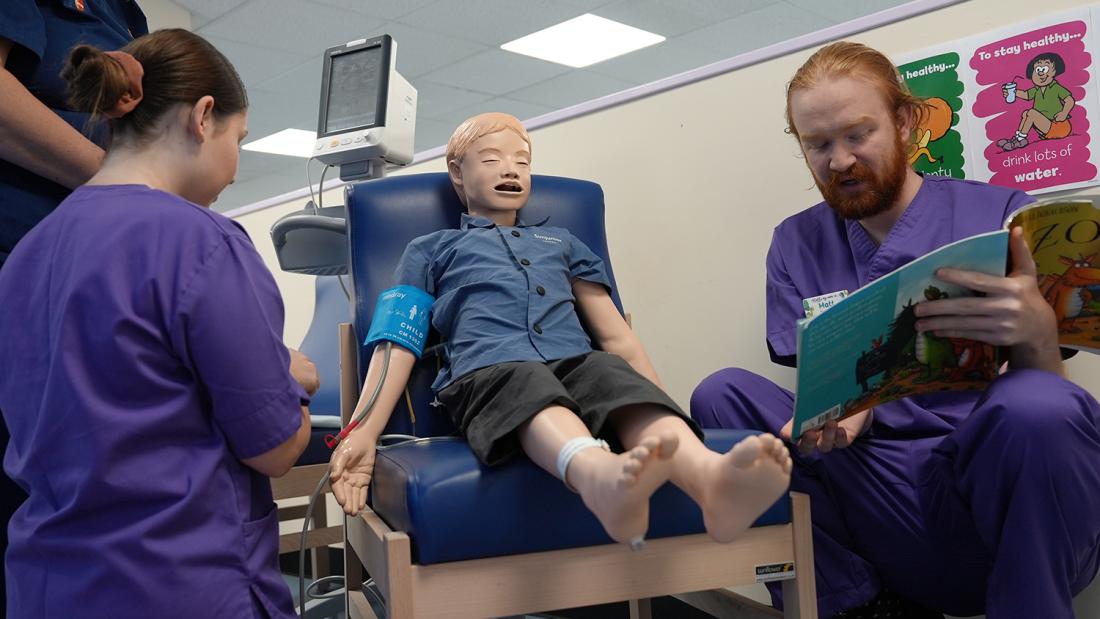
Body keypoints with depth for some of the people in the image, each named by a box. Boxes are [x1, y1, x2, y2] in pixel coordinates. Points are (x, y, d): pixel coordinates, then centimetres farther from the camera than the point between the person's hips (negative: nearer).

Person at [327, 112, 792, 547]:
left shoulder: (561, 242, 36)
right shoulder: (431, 249, 28)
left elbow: (617, 336, 29)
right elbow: (399, 344, 14)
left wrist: (664, 413, 17)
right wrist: (363, 433, -2)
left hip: (577, 361, 3)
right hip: (488, 368, -2)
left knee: (618, 378, -34)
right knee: (530, 386, -39)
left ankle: (710, 476, -63)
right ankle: (601, 477, -71)